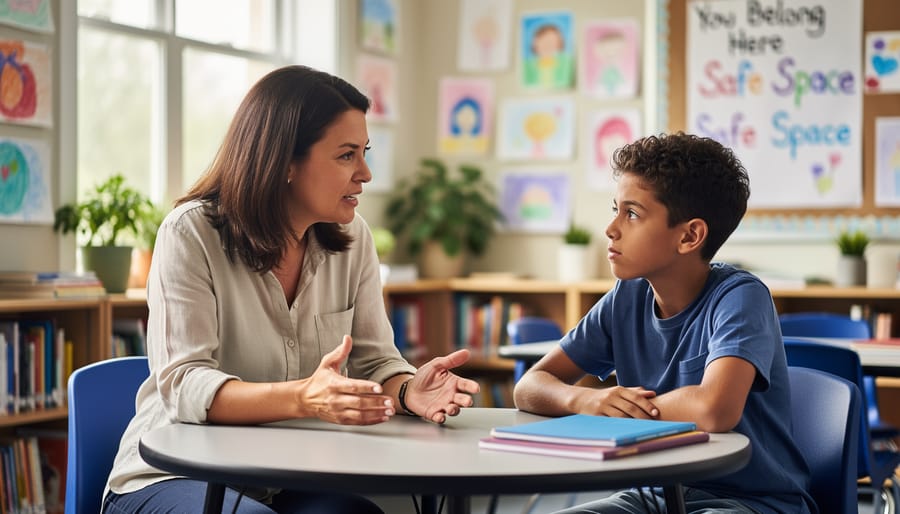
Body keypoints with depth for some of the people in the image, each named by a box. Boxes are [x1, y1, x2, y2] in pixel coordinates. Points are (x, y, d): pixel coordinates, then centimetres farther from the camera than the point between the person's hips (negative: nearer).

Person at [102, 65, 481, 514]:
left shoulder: (352, 239, 3)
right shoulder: (191, 234, -13)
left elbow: (374, 362, 4)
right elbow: (183, 385, -22)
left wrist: (408, 392, -22)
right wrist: (303, 398, -39)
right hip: (173, 478, -3)